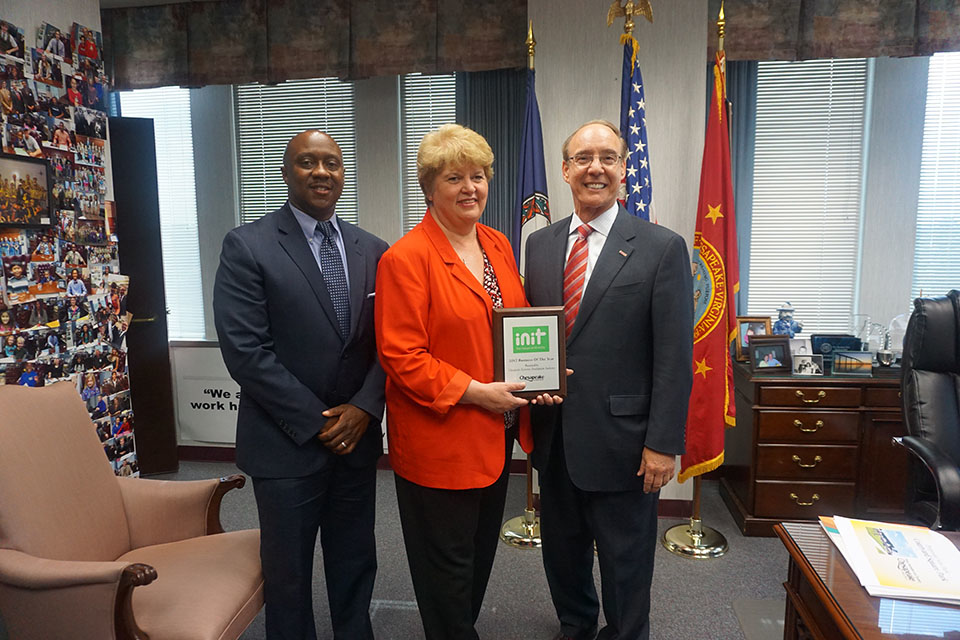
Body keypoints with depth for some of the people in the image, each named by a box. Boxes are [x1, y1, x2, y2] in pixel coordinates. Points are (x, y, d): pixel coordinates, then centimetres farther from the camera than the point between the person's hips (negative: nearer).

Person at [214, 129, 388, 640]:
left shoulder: (372, 250, 5)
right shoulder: (247, 246, -8)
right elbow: (245, 350, -14)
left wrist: (363, 408, -10)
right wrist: (316, 422, -14)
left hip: (357, 438, 4)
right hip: (287, 444, -3)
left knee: (356, 565, 18)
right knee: (288, 574, 14)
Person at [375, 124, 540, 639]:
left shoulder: (498, 245, 7)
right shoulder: (406, 259, -15)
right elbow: (401, 356, -18)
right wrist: (476, 392, -20)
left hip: (495, 434, 7)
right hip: (439, 438, -7)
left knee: (481, 550, 23)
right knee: (448, 560, 11)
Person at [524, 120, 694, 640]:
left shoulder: (662, 248, -9)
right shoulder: (539, 244, 6)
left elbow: (674, 358, -10)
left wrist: (663, 443, -13)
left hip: (621, 440, -4)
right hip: (554, 436, 5)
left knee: (625, 563, 15)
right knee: (561, 550, 22)